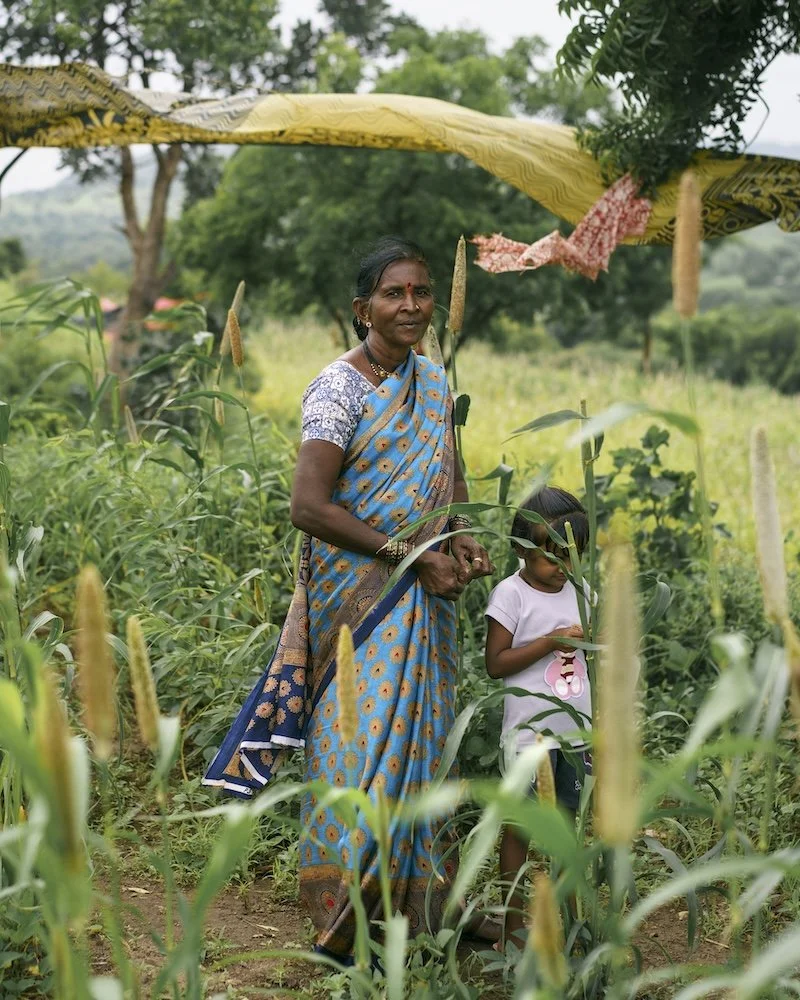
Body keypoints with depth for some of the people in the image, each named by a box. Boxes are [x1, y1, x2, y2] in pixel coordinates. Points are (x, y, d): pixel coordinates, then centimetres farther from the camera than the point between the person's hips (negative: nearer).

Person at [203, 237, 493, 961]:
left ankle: (421, 907, 26)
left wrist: (465, 540, -4)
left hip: (425, 601, 7)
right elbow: (309, 505, -21)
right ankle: (341, 925, 7)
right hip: (360, 597, -7)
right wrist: (412, 556, -20)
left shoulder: (435, 383, 9)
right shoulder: (341, 388, -13)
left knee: (420, 741, 13)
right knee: (365, 746, -5)